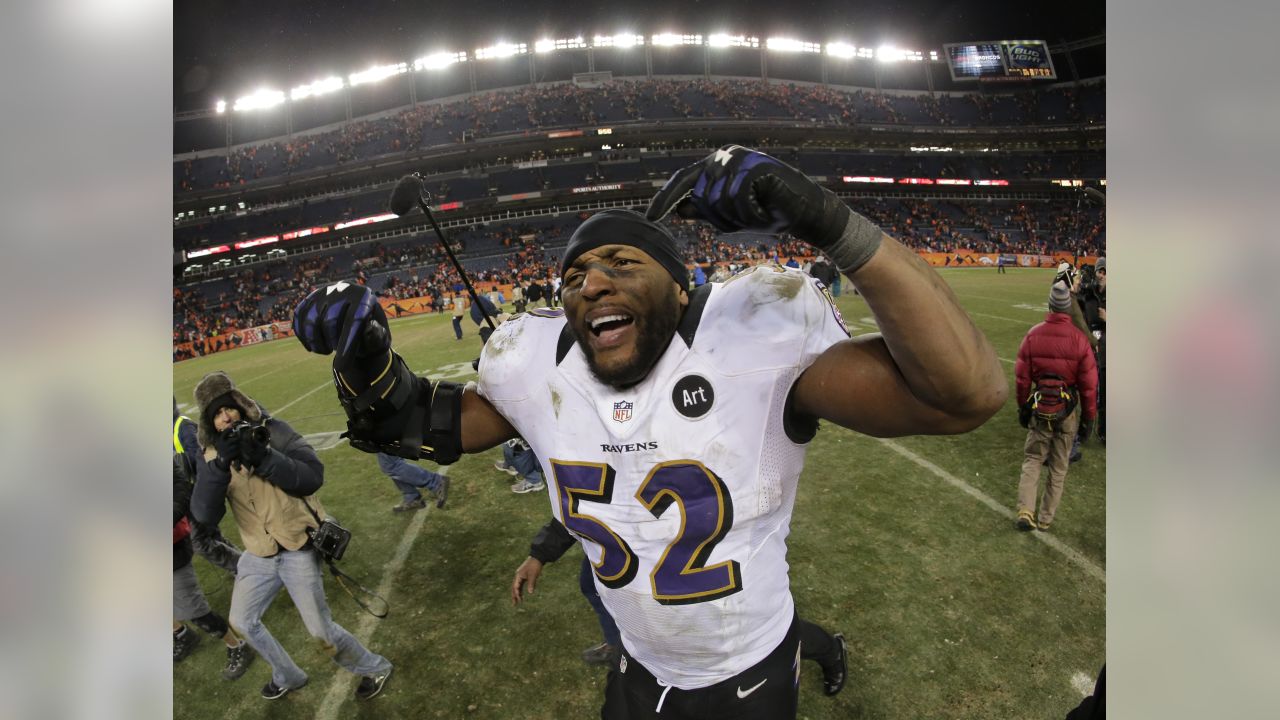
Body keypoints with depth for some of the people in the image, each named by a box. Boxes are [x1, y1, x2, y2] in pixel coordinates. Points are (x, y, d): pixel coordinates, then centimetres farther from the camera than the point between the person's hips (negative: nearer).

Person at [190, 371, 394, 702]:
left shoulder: (273, 431, -14)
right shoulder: (210, 456, -2)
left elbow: (313, 477, -23)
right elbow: (204, 514, -15)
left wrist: (264, 458, -33)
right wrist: (220, 465, -29)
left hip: (297, 548, -6)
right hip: (259, 555, 6)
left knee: (320, 630, -1)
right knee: (242, 621, 21)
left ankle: (374, 668, 24)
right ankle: (288, 676, 45)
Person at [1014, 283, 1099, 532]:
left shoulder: (1033, 335, -10)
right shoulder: (1079, 339, -13)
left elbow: (1022, 377, -3)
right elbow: (1089, 384, -6)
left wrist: (1022, 407, 10)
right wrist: (1089, 417, 6)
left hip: (1039, 407, 1)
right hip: (1068, 409, 0)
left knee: (1032, 459, 14)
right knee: (1059, 466, 14)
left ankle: (1025, 511, 3)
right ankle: (1045, 519, 22)